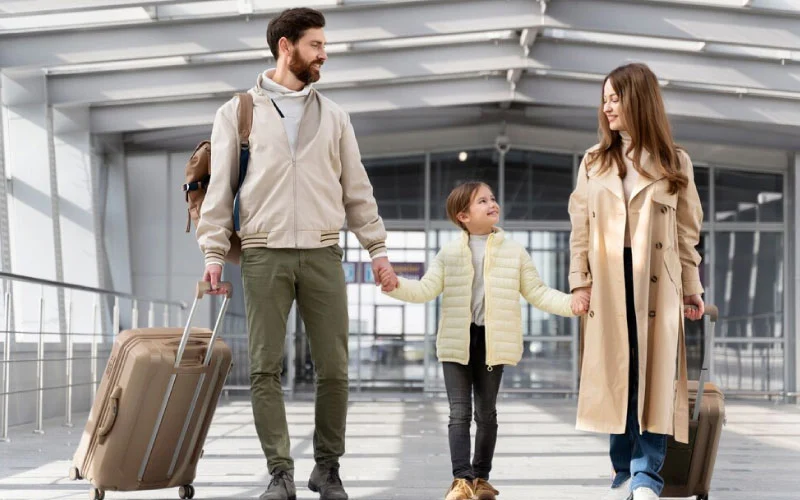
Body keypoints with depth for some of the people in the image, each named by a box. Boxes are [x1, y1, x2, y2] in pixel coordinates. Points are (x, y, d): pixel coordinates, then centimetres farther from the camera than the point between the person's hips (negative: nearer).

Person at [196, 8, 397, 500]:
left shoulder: (333, 115, 14)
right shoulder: (238, 112, 7)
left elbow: (357, 188, 16)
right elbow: (220, 187, 4)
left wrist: (377, 246, 10)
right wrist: (214, 252, -4)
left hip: (322, 254, 2)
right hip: (264, 255, -2)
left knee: (334, 367, 0)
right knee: (266, 368, -3)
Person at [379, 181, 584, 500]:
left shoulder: (515, 252, 5)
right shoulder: (449, 253, 5)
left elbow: (537, 292, 4)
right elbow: (426, 289, 2)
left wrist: (569, 304, -10)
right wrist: (396, 285, -14)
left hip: (493, 341, 1)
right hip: (457, 342, 0)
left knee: (486, 412, 9)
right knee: (459, 412, -5)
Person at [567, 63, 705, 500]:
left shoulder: (674, 163, 6)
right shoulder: (594, 162, 10)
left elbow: (687, 233, 6)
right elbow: (580, 228, 7)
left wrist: (692, 289, 3)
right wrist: (580, 280, -3)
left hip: (656, 283, -2)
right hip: (608, 281, 2)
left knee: (653, 375, -5)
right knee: (614, 375, 3)